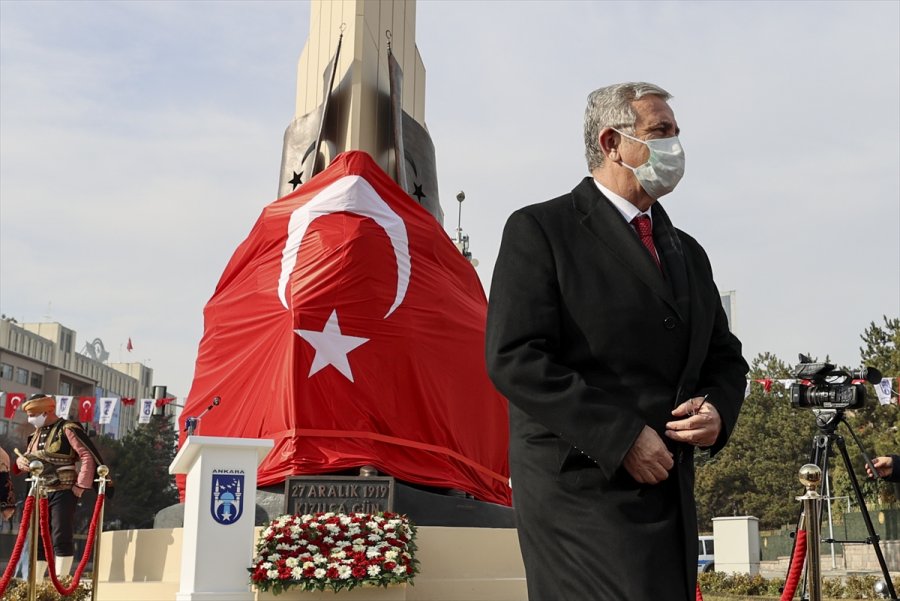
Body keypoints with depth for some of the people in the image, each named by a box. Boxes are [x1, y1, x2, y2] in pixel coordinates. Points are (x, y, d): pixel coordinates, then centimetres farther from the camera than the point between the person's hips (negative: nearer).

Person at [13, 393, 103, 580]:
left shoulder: (68, 429, -9)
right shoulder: (37, 433, 16)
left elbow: (89, 456, -15)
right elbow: (28, 457, 28)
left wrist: (81, 486, -16)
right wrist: (22, 461, 3)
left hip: (63, 493, -8)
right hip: (40, 493, 8)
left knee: (61, 538, -8)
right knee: (38, 538, 11)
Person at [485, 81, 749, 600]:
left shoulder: (687, 251, 19)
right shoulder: (540, 230, -3)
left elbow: (725, 357, 23)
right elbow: (514, 358, -13)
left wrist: (717, 410, -1)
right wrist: (621, 437, -18)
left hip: (671, 490, 7)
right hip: (581, 486, -6)